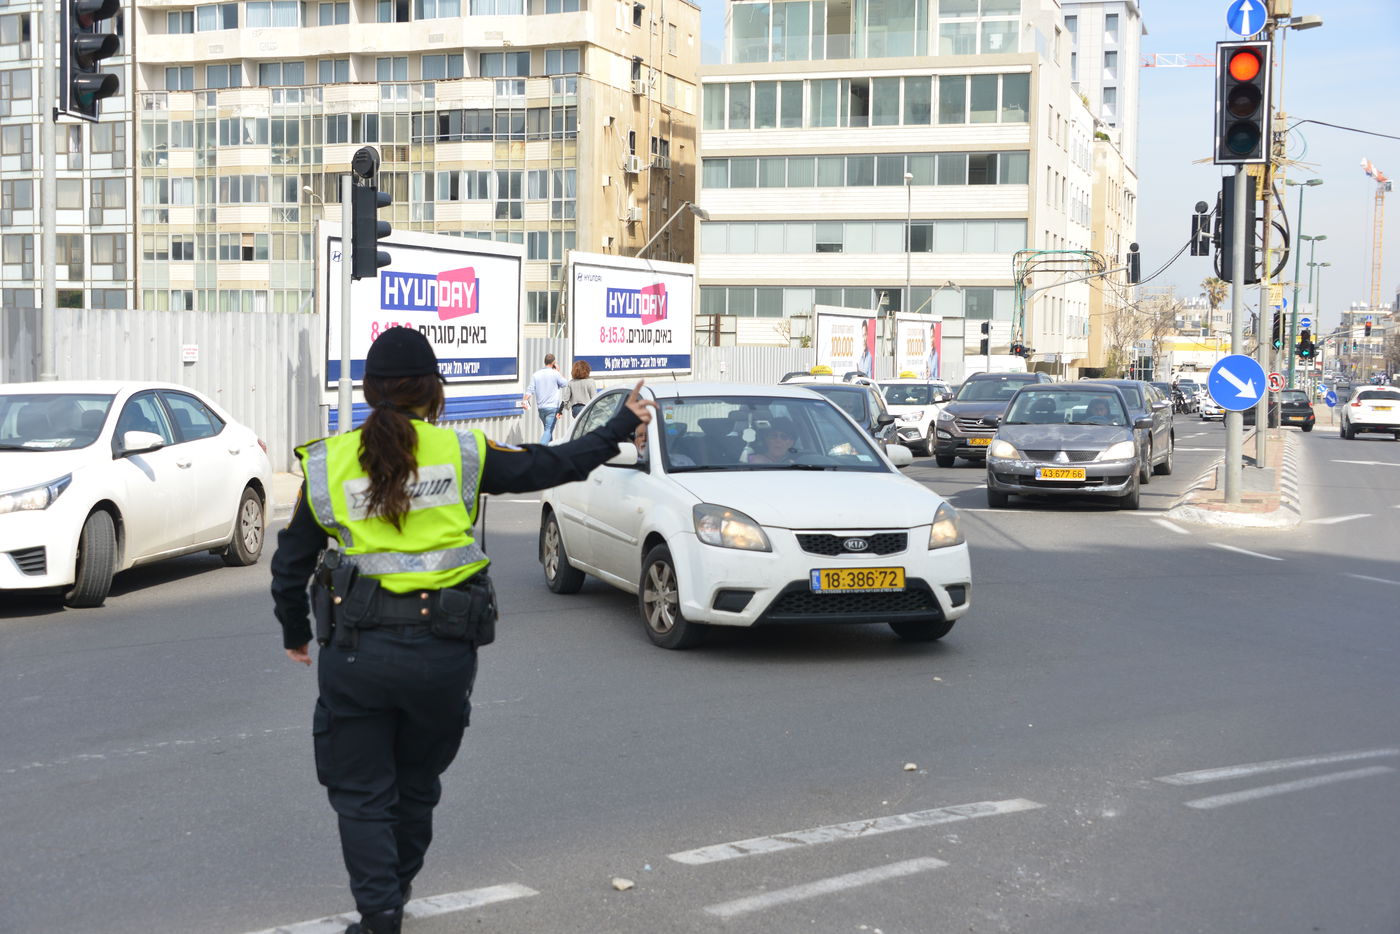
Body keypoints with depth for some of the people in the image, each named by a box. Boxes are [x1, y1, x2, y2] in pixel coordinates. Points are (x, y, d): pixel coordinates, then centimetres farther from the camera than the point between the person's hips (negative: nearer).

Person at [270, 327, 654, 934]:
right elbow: (549, 467, 7)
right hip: (443, 653, 1)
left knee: (361, 793, 12)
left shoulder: (329, 464, 1)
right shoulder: (460, 454, -2)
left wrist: (294, 634, 23)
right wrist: (622, 426, 21)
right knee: (417, 782, 22)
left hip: (356, 653, -1)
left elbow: (290, 564, 7)